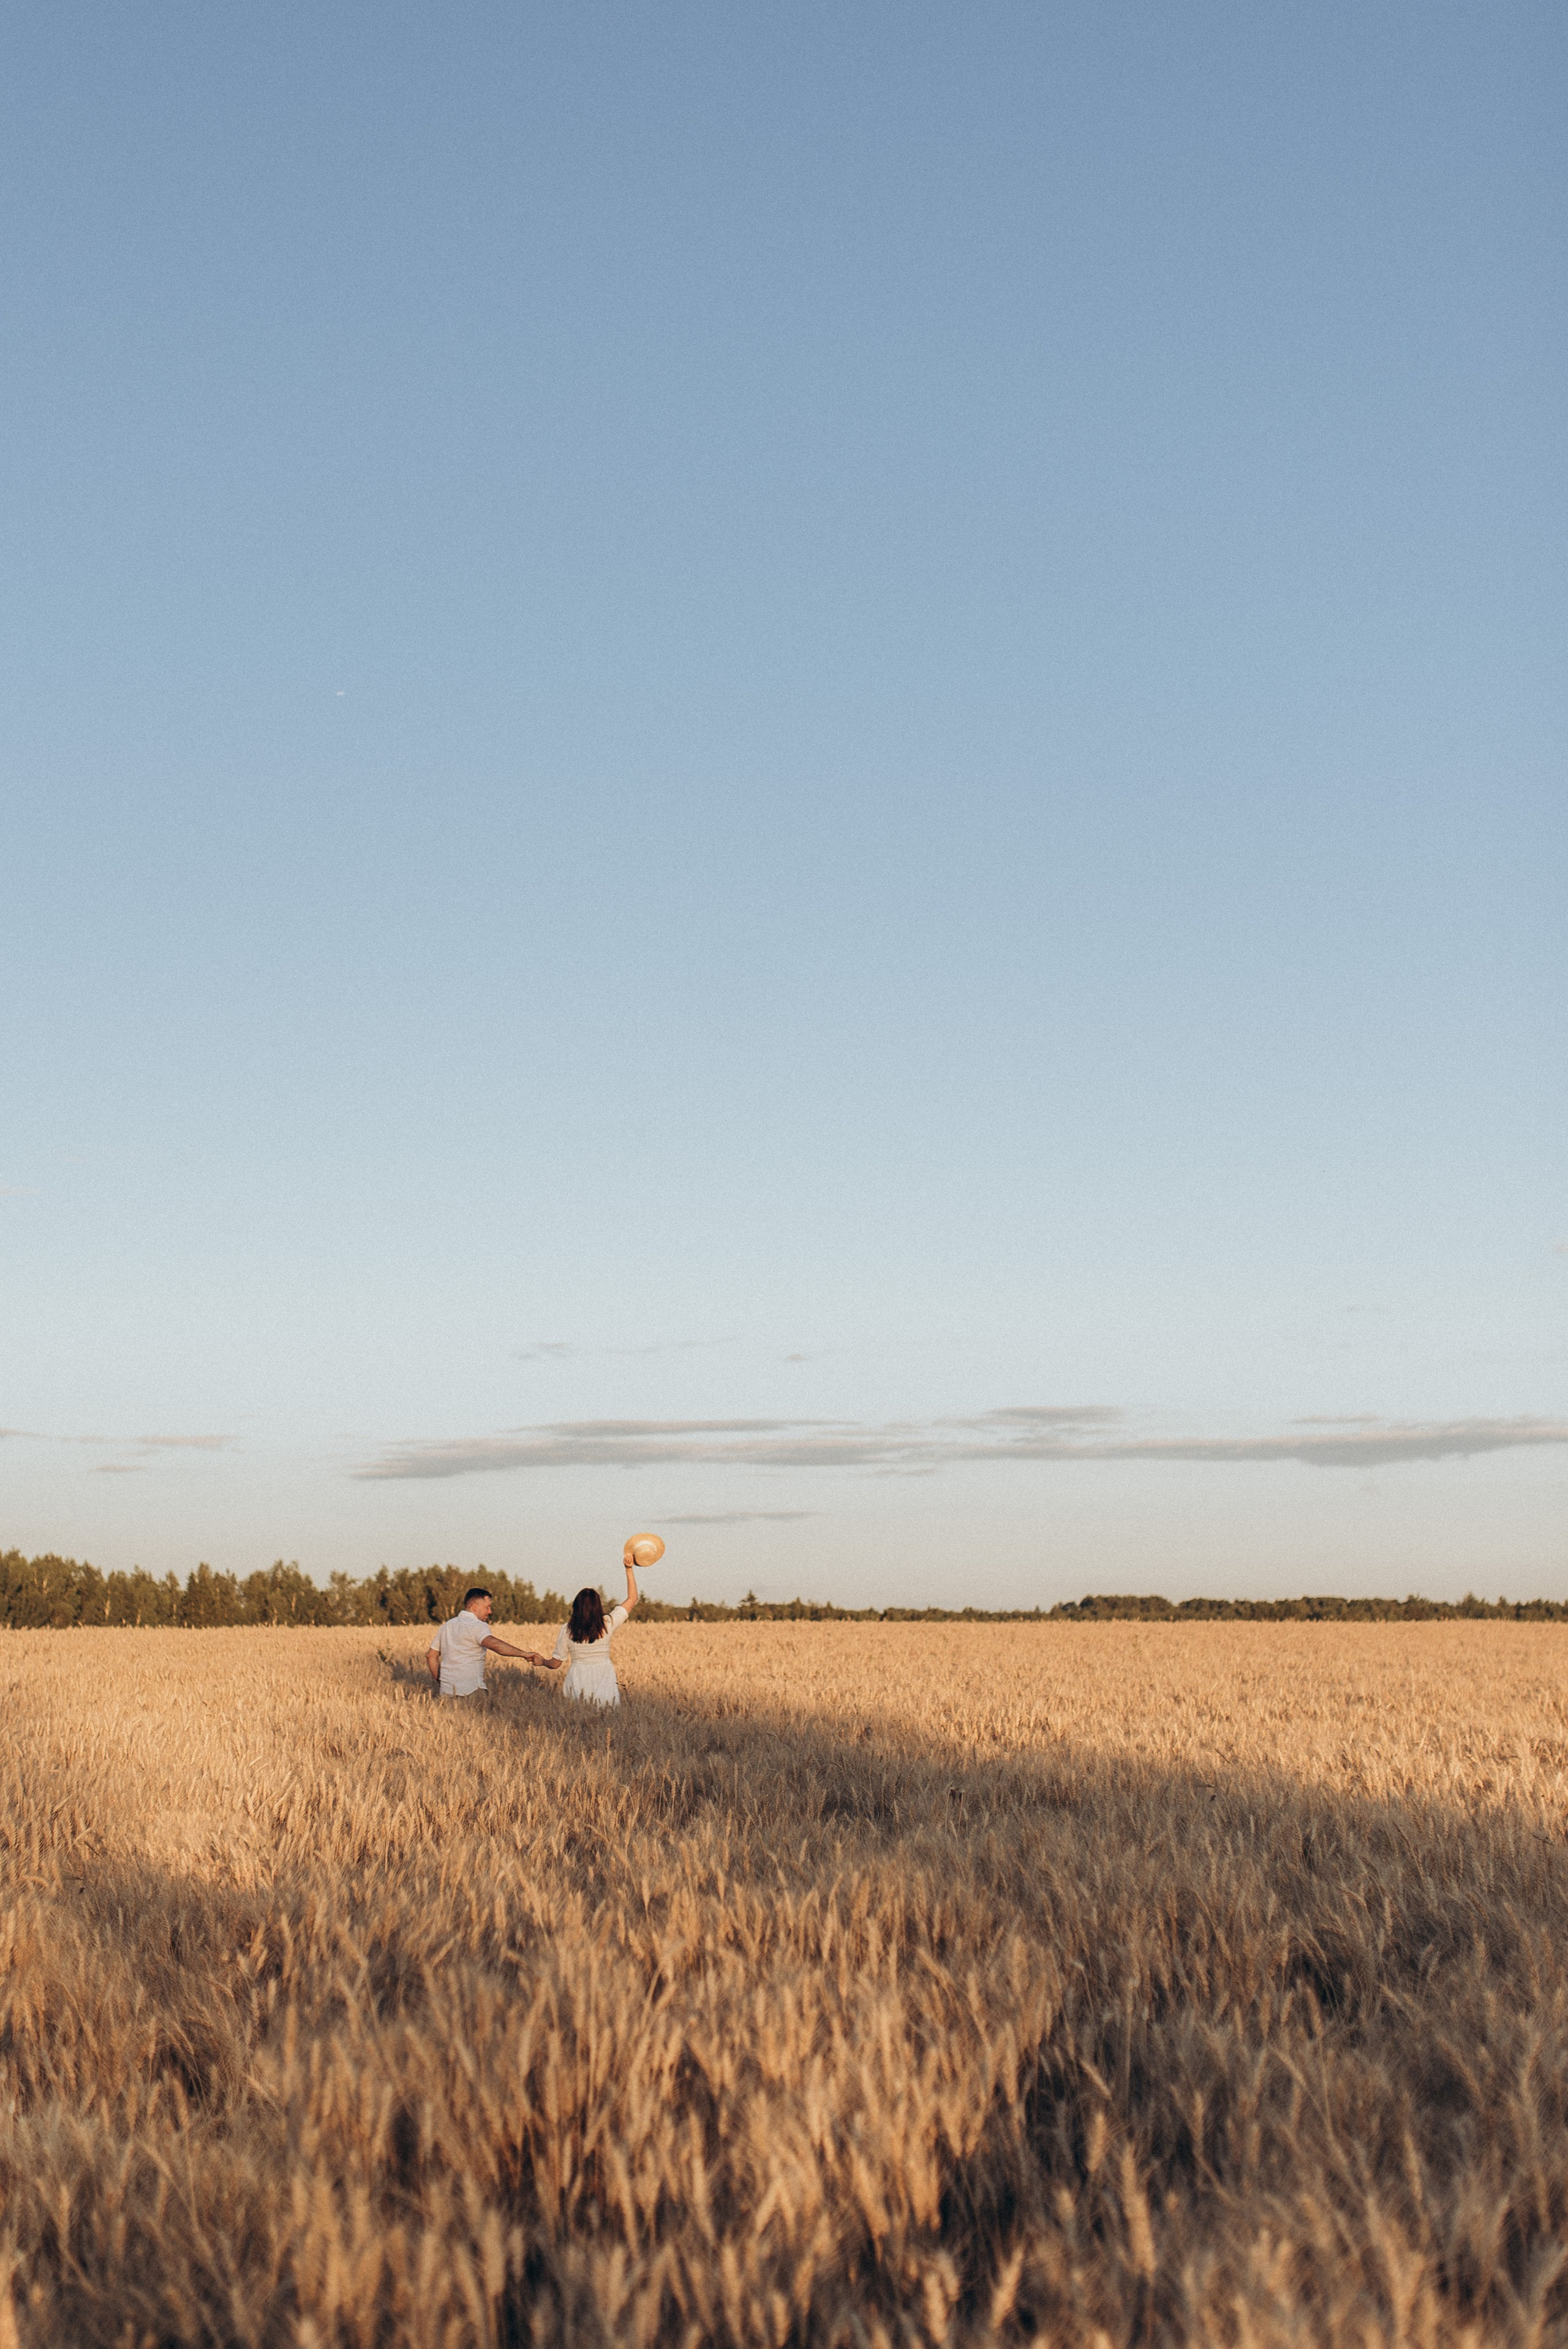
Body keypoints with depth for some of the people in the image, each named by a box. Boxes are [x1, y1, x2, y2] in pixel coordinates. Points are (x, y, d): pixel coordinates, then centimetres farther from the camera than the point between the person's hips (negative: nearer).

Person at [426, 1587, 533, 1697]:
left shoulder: (447, 1626, 17)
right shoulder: (477, 1626, -8)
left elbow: (431, 1655, 22)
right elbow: (494, 1644, -27)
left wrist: (439, 1682, 28)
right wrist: (523, 1654, -33)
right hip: (470, 1690, -8)